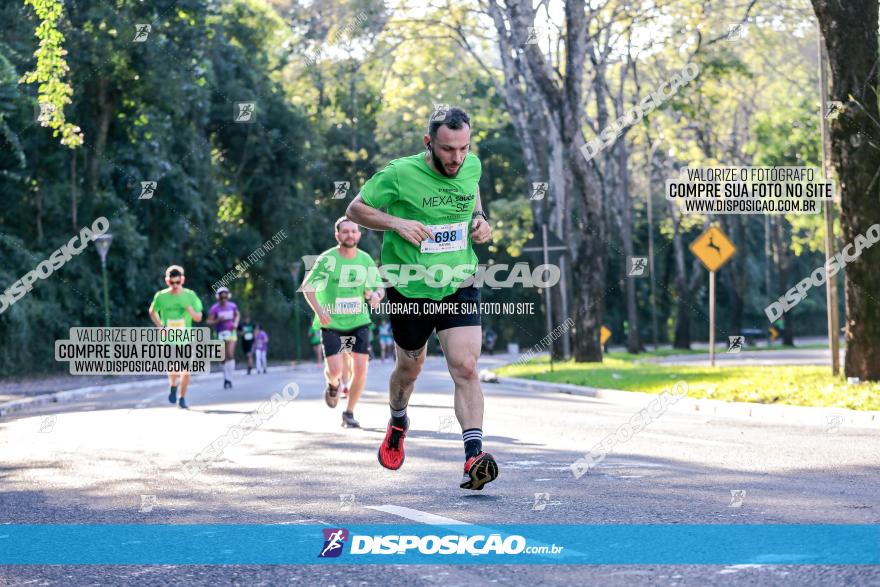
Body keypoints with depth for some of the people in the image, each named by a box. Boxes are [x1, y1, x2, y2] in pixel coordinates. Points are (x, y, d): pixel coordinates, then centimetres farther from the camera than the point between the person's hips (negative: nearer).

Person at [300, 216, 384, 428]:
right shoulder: (327, 259, -9)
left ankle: (349, 413, 11)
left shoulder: (366, 260, 0)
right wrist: (319, 311, -15)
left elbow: (378, 287, 11)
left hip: (359, 322, 3)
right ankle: (333, 385, 27)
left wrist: (375, 294, -14)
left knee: (360, 369, -7)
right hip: (331, 324, -3)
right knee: (335, 370, -12)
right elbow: (307, 286, -1)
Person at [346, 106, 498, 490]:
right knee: (410, 366, 18)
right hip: (409, 289, -1)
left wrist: (481, 220, 2)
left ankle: (474, 458, -20)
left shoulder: (472, 166, -3)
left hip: (460, 287, 1)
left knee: (465, 368, -15)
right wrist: (397, 222, -21)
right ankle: (398, 423, 50)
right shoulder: (399, 174, -17)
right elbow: (355, 209, -6)